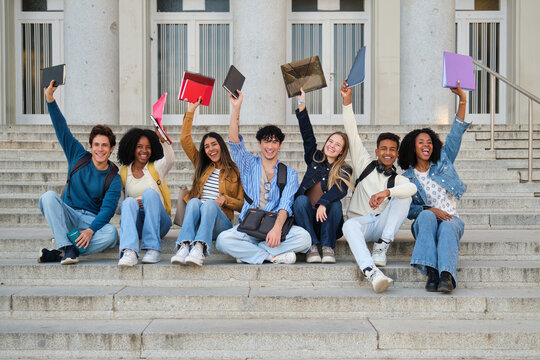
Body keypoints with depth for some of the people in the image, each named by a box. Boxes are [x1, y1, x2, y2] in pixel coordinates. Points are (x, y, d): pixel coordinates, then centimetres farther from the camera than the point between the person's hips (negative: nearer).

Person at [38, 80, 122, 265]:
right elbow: (62, 129, 2)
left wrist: (91, 230, -30)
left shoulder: (114, 179, -1)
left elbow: (107, 209, -13)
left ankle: (59, 253, -37)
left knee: (111, 233, -34)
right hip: (67, 216, 2)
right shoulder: (79, 157, 6)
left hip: (93, 221, -2)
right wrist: (50, 97, -9)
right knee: (49, 196, -28)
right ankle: (67, 247, -39)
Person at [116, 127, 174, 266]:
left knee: (150, 193, -27)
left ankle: (153, 248, -37)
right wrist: (131, 204, -11)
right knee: (129, 202, -29)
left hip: (158, 222, -1)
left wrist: (163, 140, -35)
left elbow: (170, 160, -15)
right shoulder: (124, 172, 14)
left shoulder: (156, 167, 10)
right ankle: (129, 252, -52)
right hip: (135, 223, 1)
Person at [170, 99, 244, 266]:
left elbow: (242, 204, 10)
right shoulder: (202, 167, 24)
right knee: (194, 201, -30)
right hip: (196, 222, 2)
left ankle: (199, 248, -57)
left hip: (221, 222, -2)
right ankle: (184, 247, -53)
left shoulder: (235, 171, 14)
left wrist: (225, 199, -8)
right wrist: (191, 110, 18)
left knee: (210, 204, -34)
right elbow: (185, 140, 18)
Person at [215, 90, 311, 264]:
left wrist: (277, 227, -26)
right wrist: (236, 108, -12)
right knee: (223, 240, -30)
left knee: (304, 238, -31)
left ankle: (247, 252, -22)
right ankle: (273, 256, -25)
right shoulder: (249, 164, 15)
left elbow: (286, 204, -7)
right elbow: (234, 141, -2)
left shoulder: (289, 173, 9)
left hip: (278, 225, 0)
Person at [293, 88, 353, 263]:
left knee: (336, 204, -29)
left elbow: (340, 190, -15)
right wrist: (302, 105, -7)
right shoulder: (315, 159, 13)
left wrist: (323, 204, -34)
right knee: (301, 199, -27)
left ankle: (328, 246, -18)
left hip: (327, 220, -1)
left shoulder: (344, 170, 5)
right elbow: (307, 134, 2)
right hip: (306, 217, 2)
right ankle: (311, 246, -24)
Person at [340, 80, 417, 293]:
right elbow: (352, 134, 3)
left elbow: (413, 187, -18)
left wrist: (386, 192, -38)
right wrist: (347, 102, -8)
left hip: (382, 224, 1)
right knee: (349, 225, -38)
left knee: (403, 194, -22)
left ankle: (382, 247, -26)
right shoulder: (365, 164, 12)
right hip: (361, 222, -1)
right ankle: (371, 272, -60)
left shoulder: (397, 179, 9)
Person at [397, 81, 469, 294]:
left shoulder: (443, 161, 14)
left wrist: (462, 100, -4)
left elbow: (456, 134, 5)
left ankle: (447, 276, -56)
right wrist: (430, 210, -17)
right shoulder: (407, 177, 9)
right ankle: (431, 273, -49)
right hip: (423, 223, -1)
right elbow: (408, 209, 1)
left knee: (447, 227, -35)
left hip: (451, 220, 1)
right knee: (427, 216, -36)